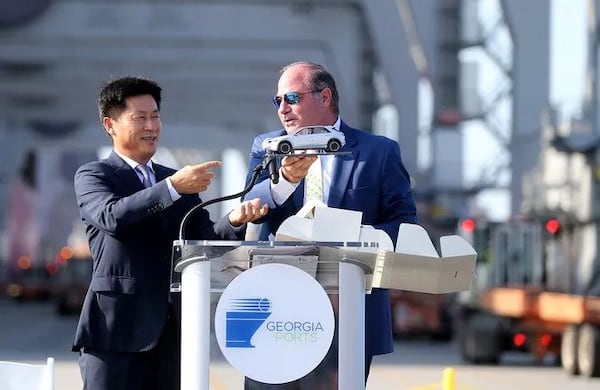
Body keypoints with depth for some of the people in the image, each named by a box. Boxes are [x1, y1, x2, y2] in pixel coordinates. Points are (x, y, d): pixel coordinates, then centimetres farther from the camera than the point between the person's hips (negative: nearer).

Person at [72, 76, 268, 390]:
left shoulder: (179, 180, 20)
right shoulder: (92, 175, 3)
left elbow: (204, 240, 9)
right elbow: (112, 216, -18)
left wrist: (235, 221, -12)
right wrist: (173, 187, -26)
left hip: (173, 331, 5)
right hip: (118, 330, -5)